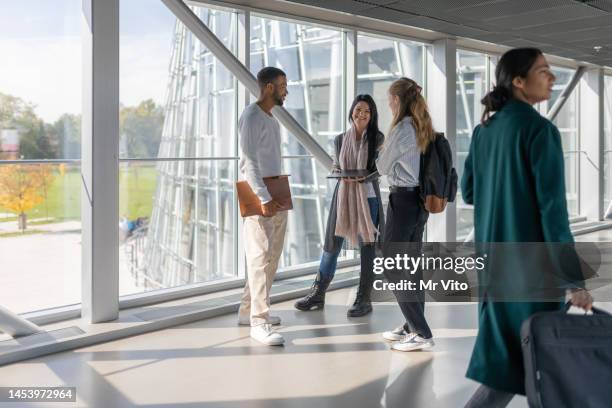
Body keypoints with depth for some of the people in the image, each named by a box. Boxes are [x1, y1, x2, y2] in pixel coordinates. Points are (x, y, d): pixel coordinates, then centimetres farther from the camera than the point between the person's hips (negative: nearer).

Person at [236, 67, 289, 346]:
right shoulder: (252, 116, -10)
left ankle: (248, 310, 23)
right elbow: (249, 161, -19)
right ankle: (259, 322, -5)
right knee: (260, 258, -9)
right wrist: (264, 198, -24)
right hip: (259, 200, -9)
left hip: (276, 198, 9)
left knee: (271, 258, 13)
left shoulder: (272, 118, 18)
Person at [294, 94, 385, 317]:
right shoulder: (340, 139, 8)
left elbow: (379, 169, -4)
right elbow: (335, 168, 10)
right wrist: (342, 175, -13)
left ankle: (363, 299, 14)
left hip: (367, 196, -2)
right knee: (331, 244, 7)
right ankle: (318, 294, 19)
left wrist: (361, 178, -21)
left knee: (367, 247, 3)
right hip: (343, 195, 3)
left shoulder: (377, 138, -1)